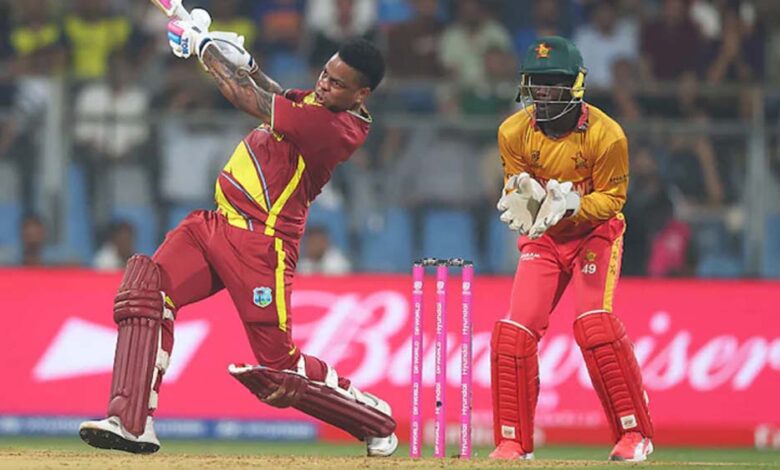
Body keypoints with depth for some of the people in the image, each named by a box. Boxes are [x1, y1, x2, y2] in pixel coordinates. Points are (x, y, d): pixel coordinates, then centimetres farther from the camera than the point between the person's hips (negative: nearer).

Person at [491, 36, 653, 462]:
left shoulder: (605, 135, -21)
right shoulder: (514, 132, -11)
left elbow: (611, 199, -14)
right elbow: (516, 189, -1)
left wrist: (570, 206, -33)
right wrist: (522, 202, -25)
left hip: (595, 232, -4)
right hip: (542, 240, 4)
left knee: (595, 326, -22)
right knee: (514, 332, -8)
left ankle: (635, 434, -11)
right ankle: (513, 443, 4)